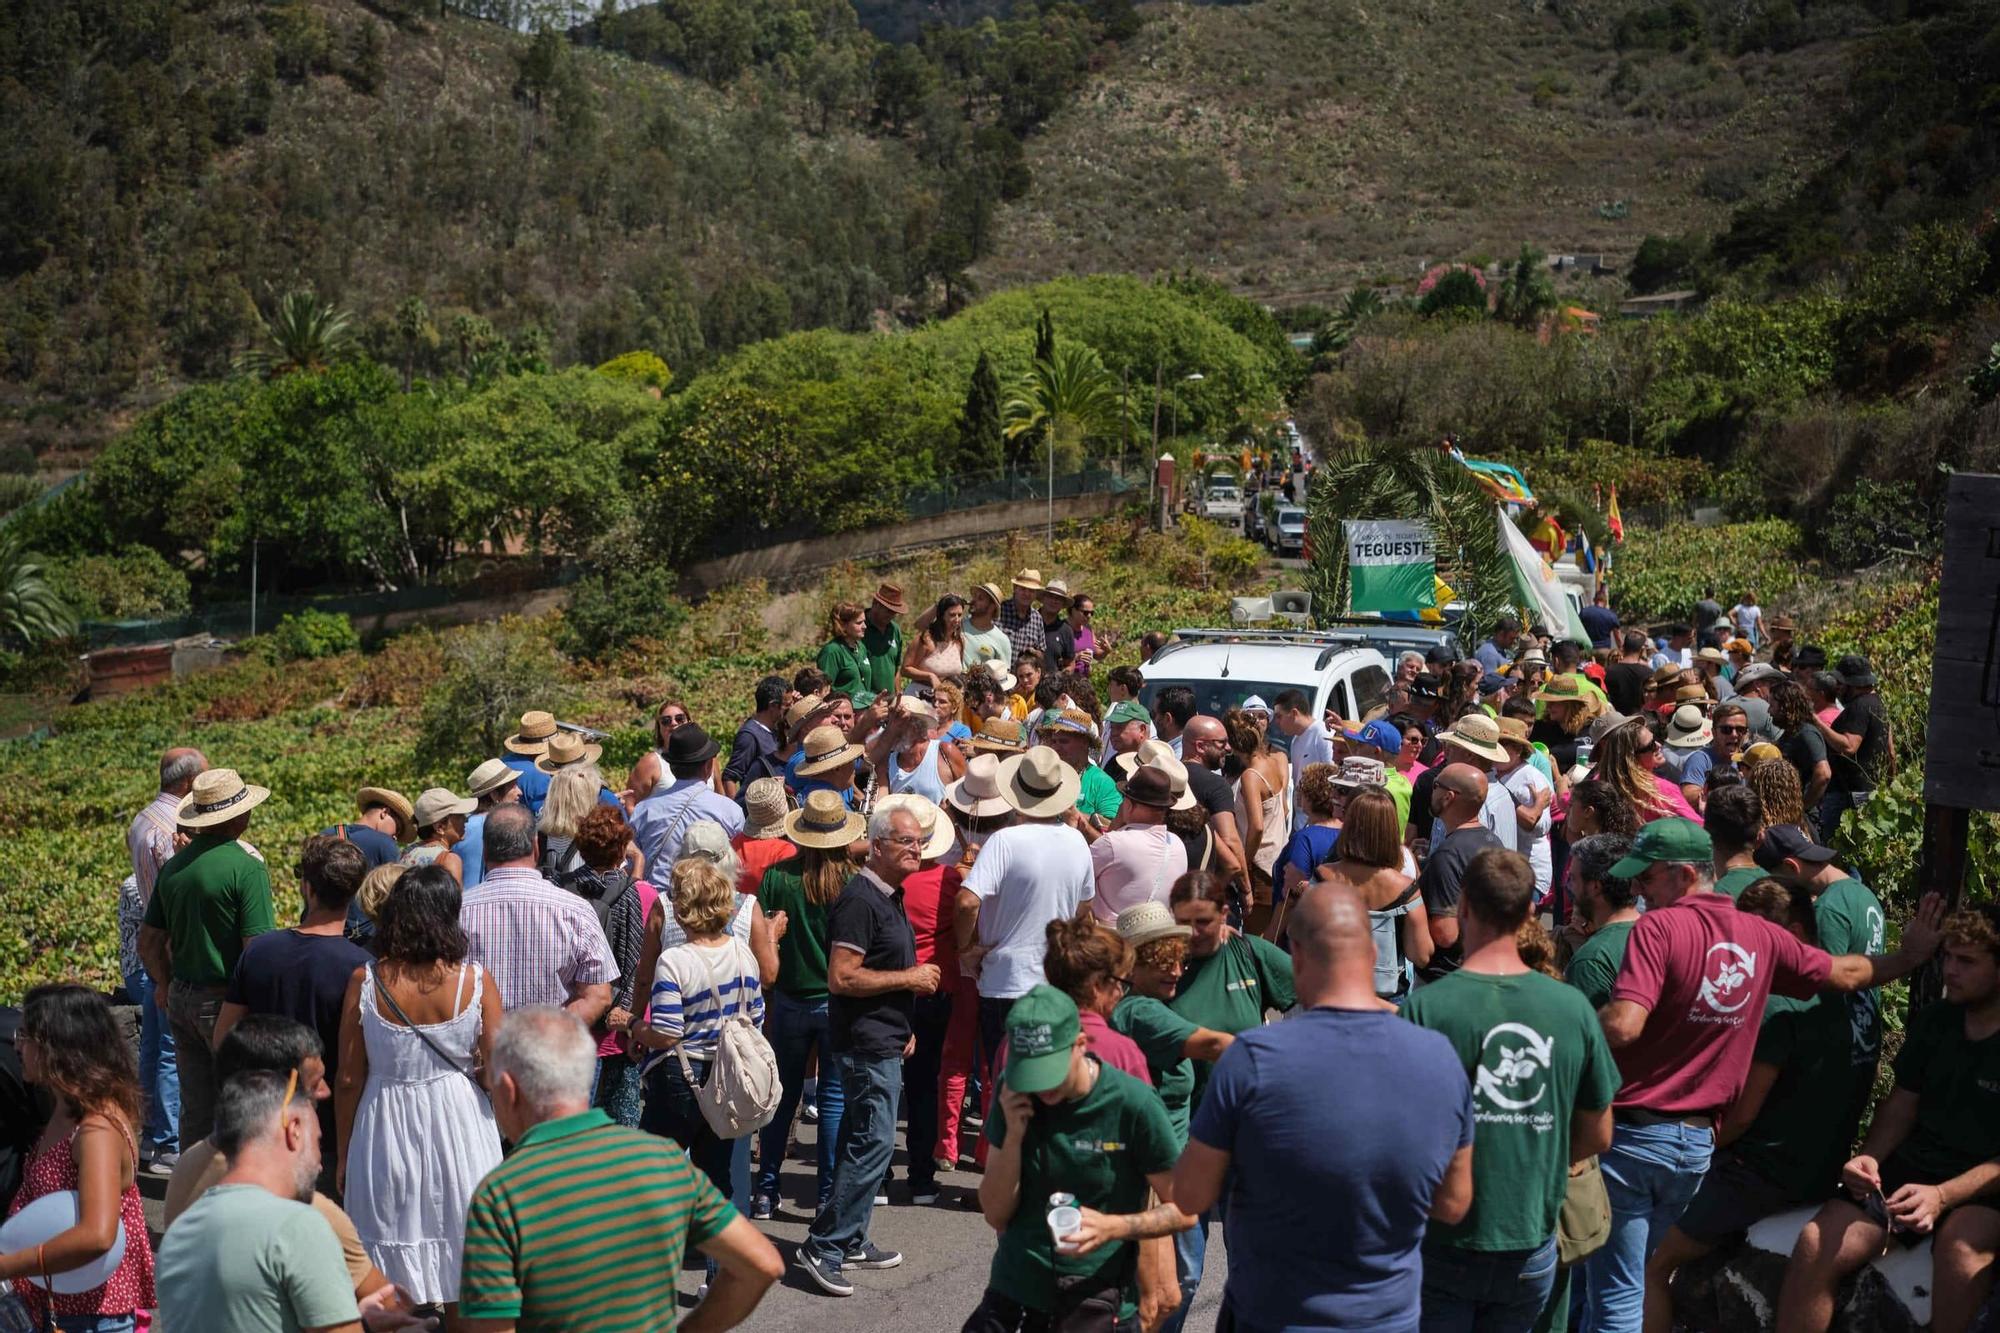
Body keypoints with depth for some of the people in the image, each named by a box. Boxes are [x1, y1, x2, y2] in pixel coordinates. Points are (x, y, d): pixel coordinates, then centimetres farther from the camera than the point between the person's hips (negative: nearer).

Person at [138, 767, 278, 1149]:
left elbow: (148, 941, 14)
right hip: (227, 1002, -7)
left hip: (181, 998, 7)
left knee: (195, 1108, 17)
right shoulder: (246, 865, -16)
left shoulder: (174, 865, 7)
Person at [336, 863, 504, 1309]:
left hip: (386, 1127, 0)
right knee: (461, 1283, 14)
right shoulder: (475, 980, -11)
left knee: (386, 1295, 14)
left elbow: (348, 1080, -4)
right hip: (458, 1124, 0)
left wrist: (343, 1154, 7)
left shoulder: (365, 981, -9)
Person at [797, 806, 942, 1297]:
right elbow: (841, 977, -24)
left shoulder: (890, 897, 14)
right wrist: (909, 979, -18)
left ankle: (849, 1241, 25)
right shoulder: (859, 900, -18)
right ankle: (822, 1247, -2)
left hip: (885, 1041, 10)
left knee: (863, 1142, 15)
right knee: (873, 1144, -9)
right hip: (866, 1042, -10)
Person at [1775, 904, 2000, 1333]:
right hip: (1910, 1170, 4)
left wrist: (1943, 1196, -26)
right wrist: (1869, 1158, -7)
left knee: (1960, 1247, -39)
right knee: (1815, 1246, -20)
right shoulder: (1933, 1022, 9)